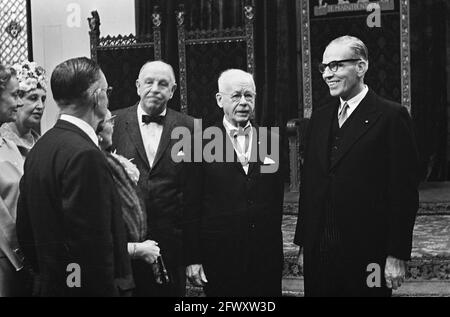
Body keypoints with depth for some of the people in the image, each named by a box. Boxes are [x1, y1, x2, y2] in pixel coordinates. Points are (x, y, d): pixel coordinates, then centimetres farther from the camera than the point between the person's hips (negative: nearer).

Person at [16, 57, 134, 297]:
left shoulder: (39, 148, 7)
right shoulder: (84, 155, -20)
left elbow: (25, 231, 13)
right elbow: (91, 245, -24)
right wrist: (108, 291, -16)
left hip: (50, 286, 9)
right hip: (89, 288, -9)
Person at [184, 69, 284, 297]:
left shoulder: (271, 141, 7)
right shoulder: (202, 143, -2)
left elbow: (278, 199, 11)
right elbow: (191, 206, -3)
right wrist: (192, 259, -7)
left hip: (267, 255, 3)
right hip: (219, 257, -2)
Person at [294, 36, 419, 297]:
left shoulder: (391, 116, -7)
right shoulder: (320, 118, 12)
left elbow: (404, 191, -10)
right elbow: (308, 185, 14)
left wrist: (397, 255, -13)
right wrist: (303, 243, 10)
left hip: (367, 255, -5)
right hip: (319, 254, 5)